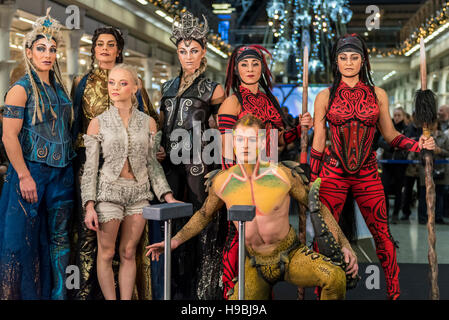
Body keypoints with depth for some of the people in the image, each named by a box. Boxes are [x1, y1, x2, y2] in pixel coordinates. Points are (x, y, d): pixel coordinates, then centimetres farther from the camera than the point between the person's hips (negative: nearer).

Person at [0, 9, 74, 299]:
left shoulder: (60, 88, 12)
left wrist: (69, 163, 11)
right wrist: (24, 176, -18)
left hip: (61, 173, 6)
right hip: (32, 171, -6)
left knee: (59, 237, 8)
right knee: (25, 239, 0)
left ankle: (59, 294, 17)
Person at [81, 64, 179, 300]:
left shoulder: (148, 122, 5)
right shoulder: (98, 123, 0)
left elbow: (153, 163, 10)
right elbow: (90, 167, -1)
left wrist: (167, 195, 1)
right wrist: (89, 206, -8)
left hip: (139, 192, 2)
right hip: (109, 191, -2)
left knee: (129, 254, 9)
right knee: (106, 254, 3)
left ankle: (126, 299, 17)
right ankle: (110, 299, 14)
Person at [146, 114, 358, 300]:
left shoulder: (284, 176, -15)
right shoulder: (221, 182, -10)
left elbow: (318, 208, -2)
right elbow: (204, 215, 11)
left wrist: (344, 245, -6)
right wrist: (174, 241, 3)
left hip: (291, 256, -2)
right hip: (256, 265, 2)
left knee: (335, 278, -27)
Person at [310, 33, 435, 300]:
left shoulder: (378, 95, 7)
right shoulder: (326, 96, 3)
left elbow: (390, 134, 11)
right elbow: (318, 141, 5)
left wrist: (417, 145, -6)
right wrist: (312, 180, 4)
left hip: (367, 173, 1)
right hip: (333, 172, -1)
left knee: (383, 234, 1)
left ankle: (395, 293, 15)